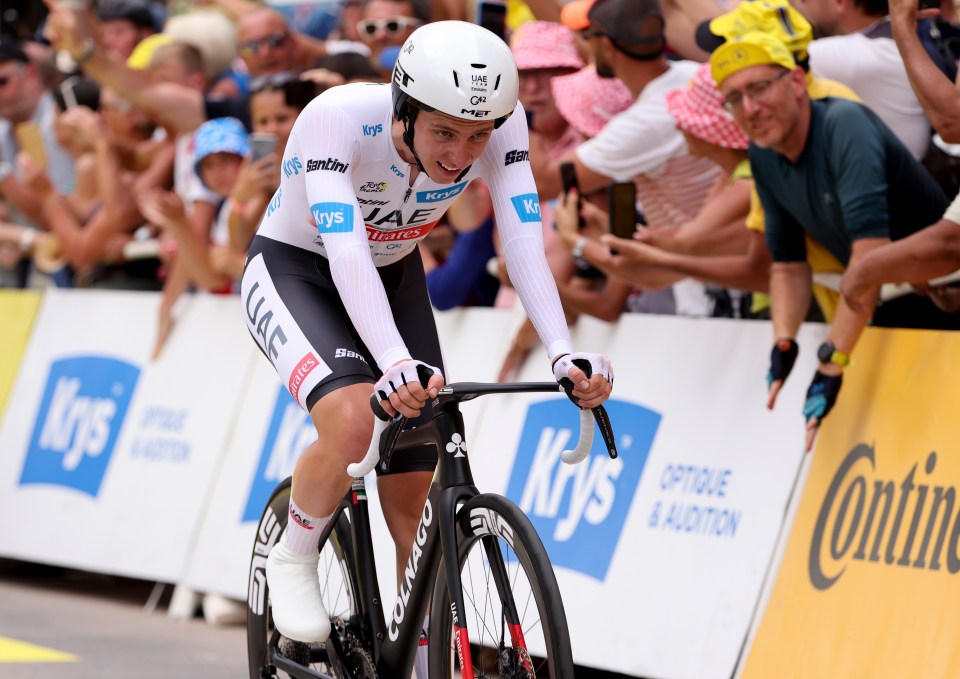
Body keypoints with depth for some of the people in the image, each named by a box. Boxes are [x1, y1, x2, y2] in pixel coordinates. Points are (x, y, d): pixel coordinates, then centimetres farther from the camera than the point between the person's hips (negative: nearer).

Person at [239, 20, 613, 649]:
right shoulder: (337, 119, -36)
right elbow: (346, 256, -44)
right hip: (293, 272, -4)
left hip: (395, 275, 4)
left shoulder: (500, 125, -24)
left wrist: (564, 355, -45)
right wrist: (395, 363, -58)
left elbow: (526, 245, -29)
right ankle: (293, 560, -4)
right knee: (355, 424, -32)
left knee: (413, 497, 0)